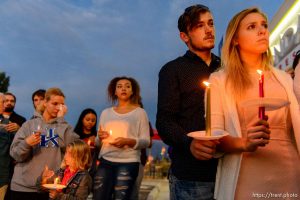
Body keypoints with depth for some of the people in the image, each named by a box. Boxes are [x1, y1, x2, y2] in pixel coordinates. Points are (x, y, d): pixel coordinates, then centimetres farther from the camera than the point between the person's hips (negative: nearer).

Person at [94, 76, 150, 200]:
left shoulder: (139, 112, 1)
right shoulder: (105, 113, 10)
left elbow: (146, 141, -4)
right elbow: (98, 141, 13)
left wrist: (128, 141, -19)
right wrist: (100, 137, -9)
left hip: (128, 163, -3)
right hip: (105, 162, 3)